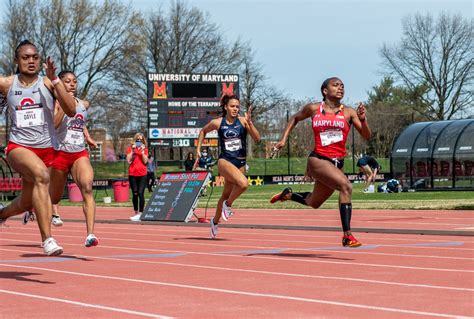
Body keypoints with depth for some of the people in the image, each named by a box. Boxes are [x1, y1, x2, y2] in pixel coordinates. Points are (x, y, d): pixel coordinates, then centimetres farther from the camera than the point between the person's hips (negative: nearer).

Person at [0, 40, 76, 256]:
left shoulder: (47, 83, 0)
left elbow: (71, 111, -12)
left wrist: (55, 80, -18)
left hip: (45, 148, 2)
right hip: (18, 147, -2)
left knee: (26, 203, 12)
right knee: (41, 174, -35)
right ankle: (47, 239, -36)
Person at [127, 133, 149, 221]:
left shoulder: (145, 149, 8)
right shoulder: (130, 148, 6)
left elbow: (145, 161, -3)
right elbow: (129, 160, -5)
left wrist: (142, 151, -9)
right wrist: (133, 150, -10)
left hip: (142, 174, -1)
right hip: (132, 174, 1)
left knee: (140, 193, -11)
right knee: (135, 194, 5)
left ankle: (140, 213, -12)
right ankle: (136, 213, 14)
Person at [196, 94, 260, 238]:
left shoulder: (243, 121, -2)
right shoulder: (217, 123, -3)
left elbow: (257, 139, -11)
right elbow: (203, 131, 17)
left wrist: (249, 122, -22)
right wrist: (198, 149, 13)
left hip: (240, 163, 3)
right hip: (225, 161, -3)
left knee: (226, 195, 14)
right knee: (243, 183, -30)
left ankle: (215, 221, 39)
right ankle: (228, 205, -3)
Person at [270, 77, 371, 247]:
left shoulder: (348, 112, 2)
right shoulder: (313, 109, 1)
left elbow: (367, 136, -2)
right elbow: (295, 118, 21)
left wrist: (363, 119, -19)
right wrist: (283, 138, 13)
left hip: (337, 163, 4)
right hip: (318, 159, -4)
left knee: (313, 203, 19)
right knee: (345, 186, -29)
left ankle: (288, 194, 50)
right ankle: (347, 236, -28)